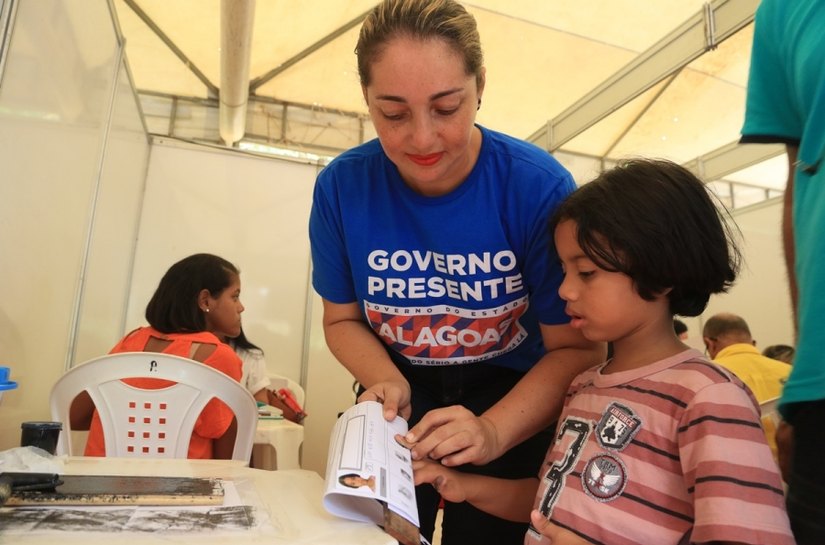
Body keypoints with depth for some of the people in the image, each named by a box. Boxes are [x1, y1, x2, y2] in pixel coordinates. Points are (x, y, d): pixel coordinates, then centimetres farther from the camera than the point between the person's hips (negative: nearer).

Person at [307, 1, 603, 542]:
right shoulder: (342, 185, -17)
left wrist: (493, 430, -34)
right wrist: (386, 379, -22)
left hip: (516, 396, -1)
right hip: (403, 391, 2)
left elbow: (577, 348, -18)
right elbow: (343, 319, -2)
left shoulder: (539, 186, -25)